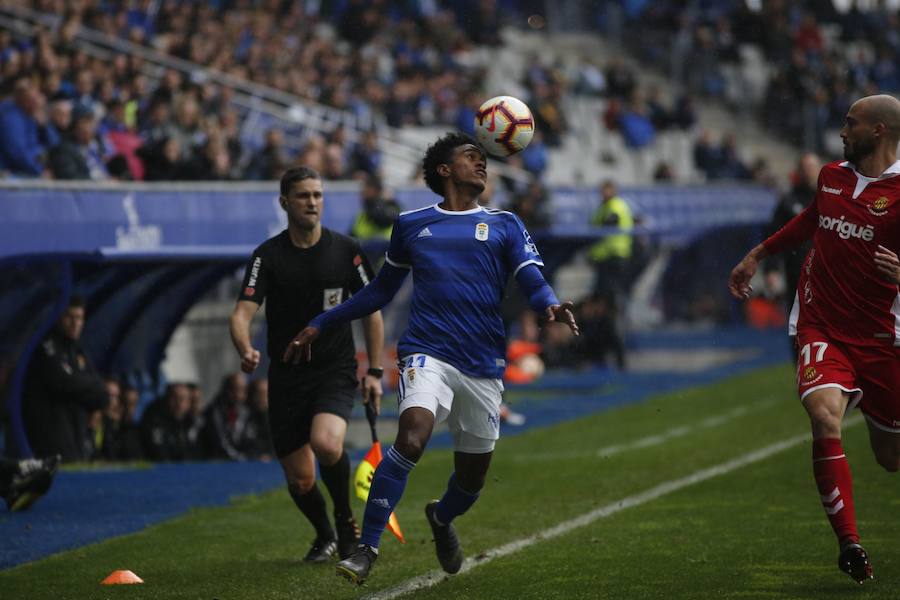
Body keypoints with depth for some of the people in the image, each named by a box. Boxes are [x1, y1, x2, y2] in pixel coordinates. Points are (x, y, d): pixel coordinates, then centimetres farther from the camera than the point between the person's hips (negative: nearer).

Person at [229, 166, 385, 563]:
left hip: (336, 371, -1)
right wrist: (245, 350, -36)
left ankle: (346, 519, -3)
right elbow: (243, 312, -14)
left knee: (326, 444, -30)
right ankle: (324, 536, 35)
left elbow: (371, 311, 8)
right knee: (300, 482, 2)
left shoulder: (346, 250, 0)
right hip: (287, 378, 1)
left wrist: (375, 372, 2)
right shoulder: (268, 255, -4)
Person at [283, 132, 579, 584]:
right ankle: (366, 548, -21)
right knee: (412, 436, -28)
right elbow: (380, 291, 25)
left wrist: (551, 306, -22)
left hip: (484, 367, 2)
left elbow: (535, 285, 1)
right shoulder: (411, 225, 14)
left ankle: (443, 518, 46)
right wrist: (320, 325, 24)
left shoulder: (504, 226, 12)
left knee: (472, 475, 9)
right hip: (428, 354, -2)